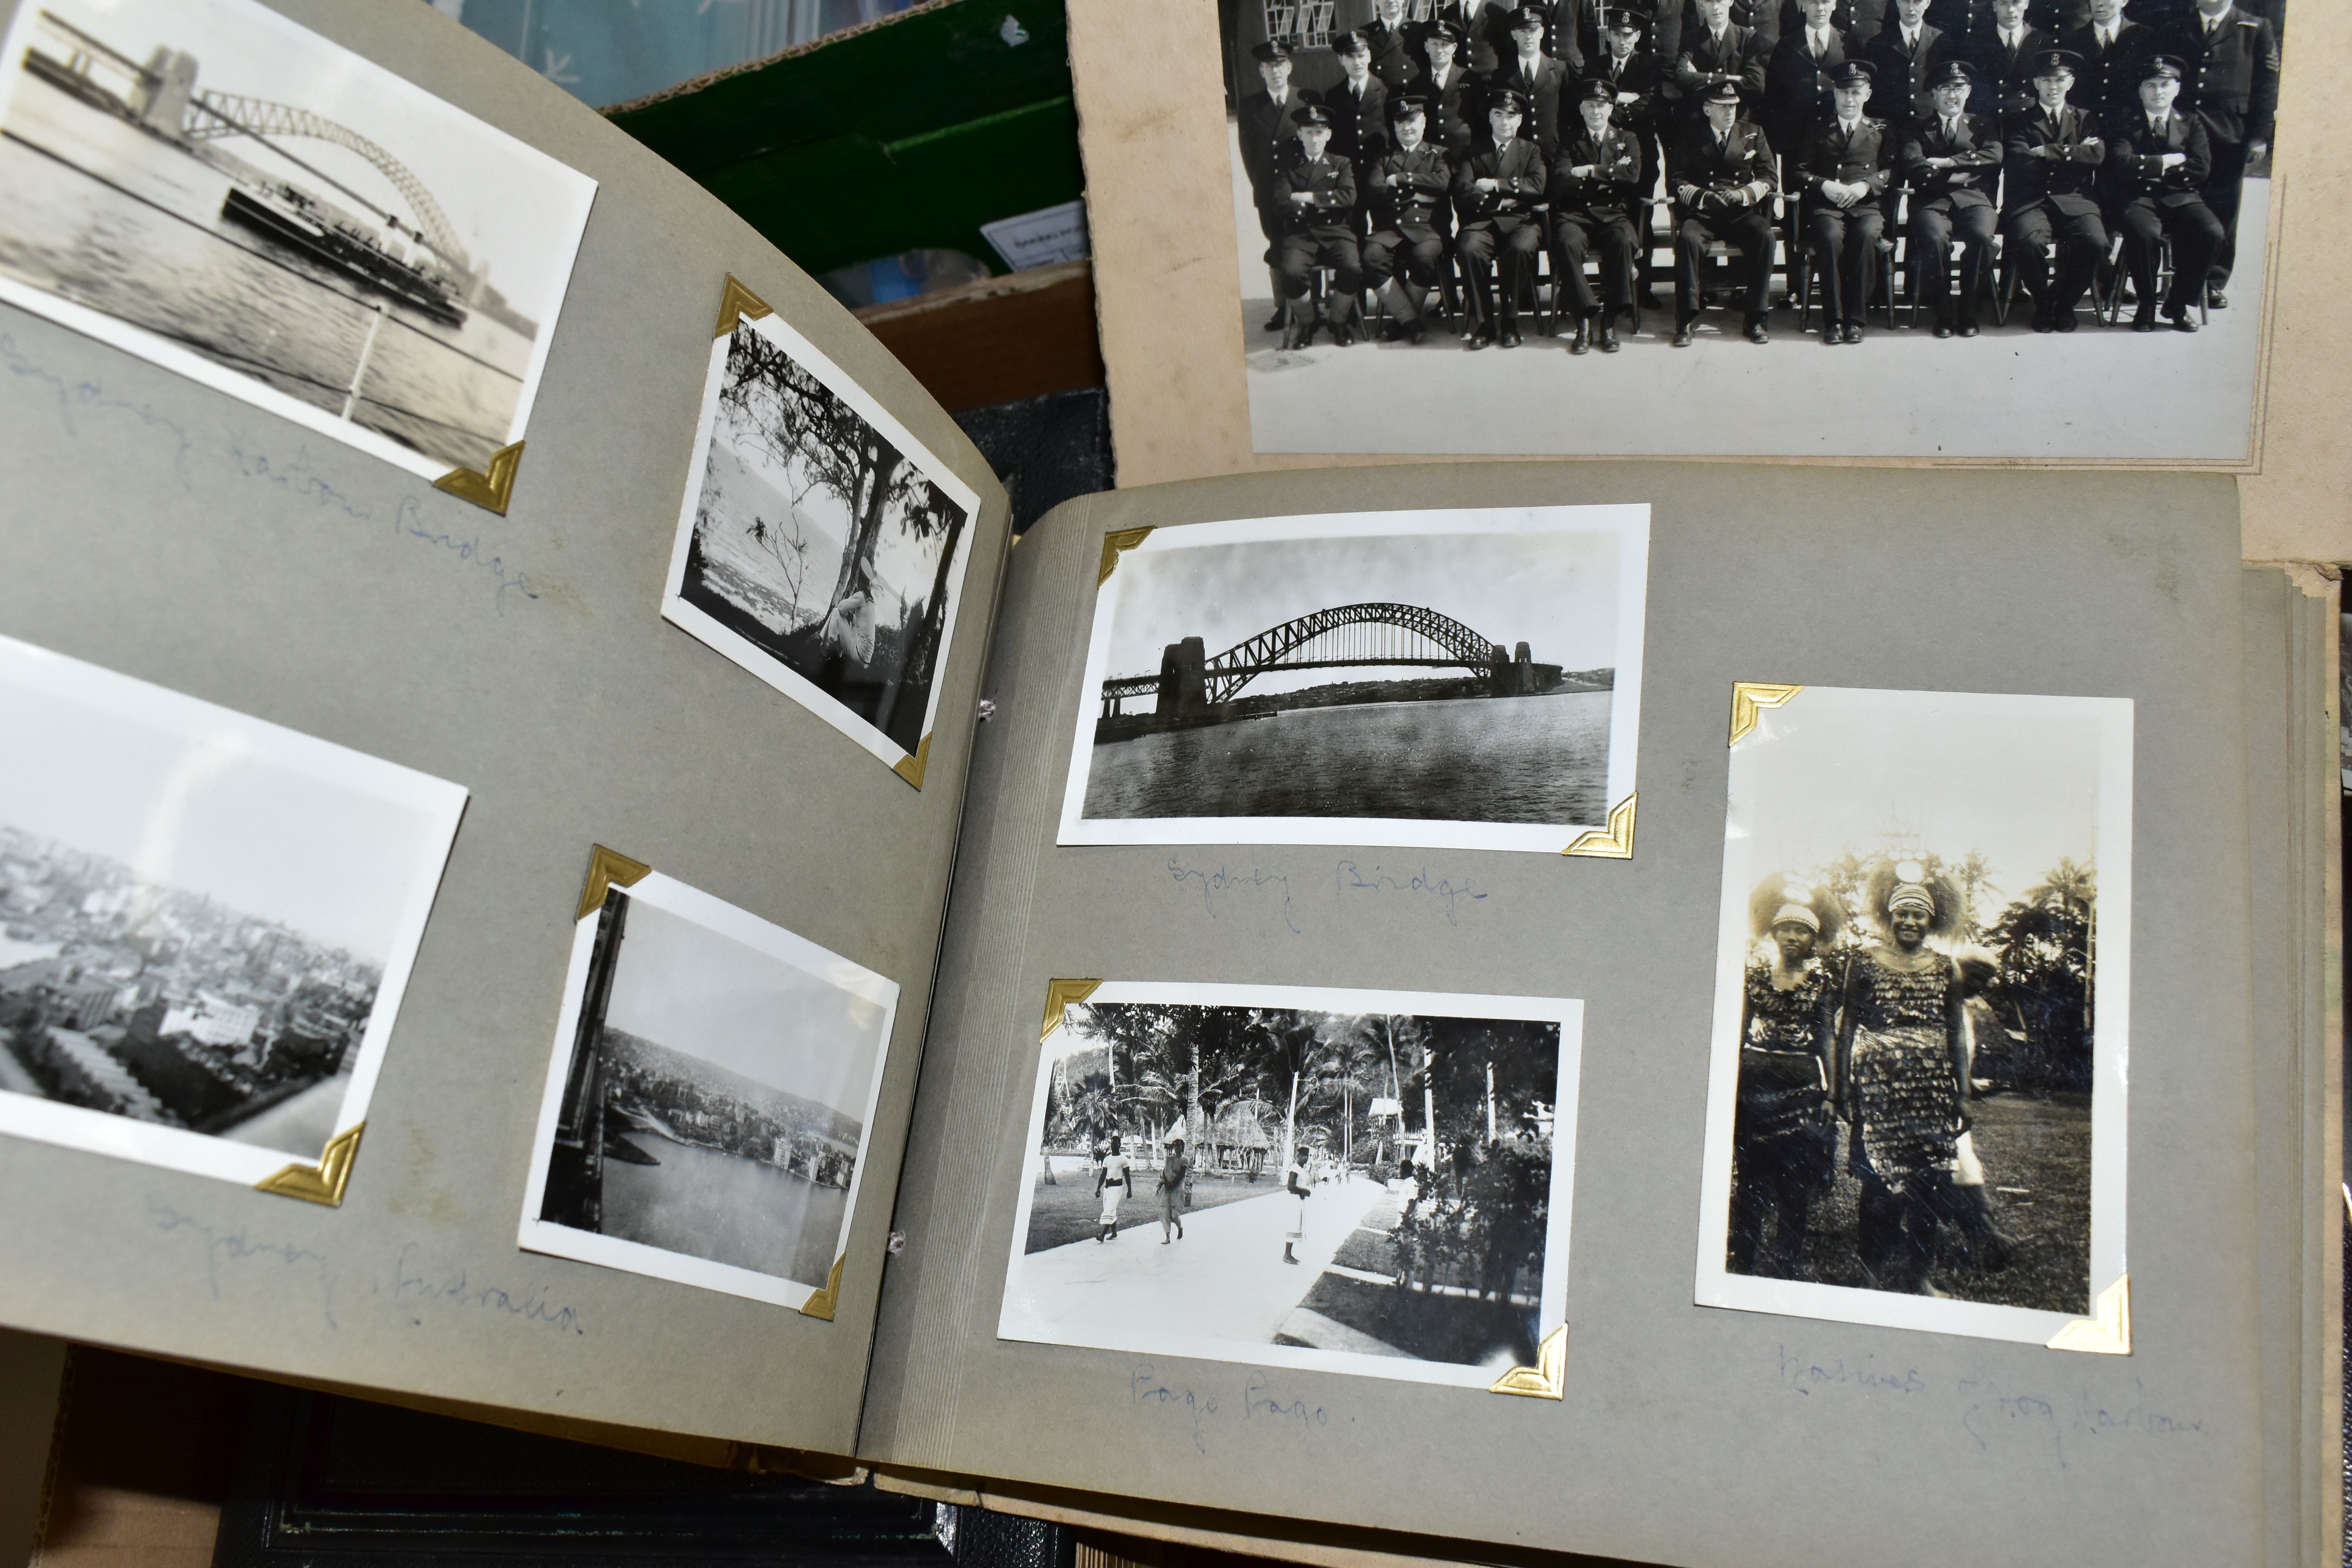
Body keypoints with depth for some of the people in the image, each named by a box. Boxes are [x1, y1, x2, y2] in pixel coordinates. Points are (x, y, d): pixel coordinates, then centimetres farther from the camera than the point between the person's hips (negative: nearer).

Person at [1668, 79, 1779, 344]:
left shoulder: (1753, 134, 14)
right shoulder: (1691, 137, 10)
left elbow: (1769, 178, 8)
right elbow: (1675, 180, 2)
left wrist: (1744, 193, -13)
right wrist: (1702, 196, -16)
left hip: (1742, 213, 1)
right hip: (1701, 213, -1)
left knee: (1764, 236, -30)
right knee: (1687, 238, -34)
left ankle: (1755, 318, -23)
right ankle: (1686, 320, -29)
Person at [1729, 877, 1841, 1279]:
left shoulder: (1822, 979, 3)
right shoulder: (1755, 971, 5)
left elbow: (1827, 1038, 5)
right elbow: (1739, 1030, 7)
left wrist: (1828, 1093, 2)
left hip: (1802, 1084, -1)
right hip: (1755, 1080, 1)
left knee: (1796, 1184, -2)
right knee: (1750, 1175, 3)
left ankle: (1785, 1269, 7)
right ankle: (1745, 1266, 11)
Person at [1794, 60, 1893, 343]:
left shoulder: (1881, 131, 21)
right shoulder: (1819, 131, 21)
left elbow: (1892, 170, 9)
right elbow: (1801, 172, 11)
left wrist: (1866, 185, -10)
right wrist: (1824, 185, -8)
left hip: (1867, 206, 0)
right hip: (1826, 206, 0)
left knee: (1866, 236, -35)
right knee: (1831, 237, -35)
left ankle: (1855, 318, -29)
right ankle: (1833, 319, -28)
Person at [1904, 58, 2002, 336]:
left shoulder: (1984, 124, 22)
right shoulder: (1918, 128, 19)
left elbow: (1994, 156, 1)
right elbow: (1915, 169, 0)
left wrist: (1948, 162, -6)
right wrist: (1962, 174, -5)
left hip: (1974, 199, 1)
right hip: (1932, 202, -1)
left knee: (1982, 236, -33)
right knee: (1936, 239, -35)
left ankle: (1968, 310, -17)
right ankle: (1943, 312, -19)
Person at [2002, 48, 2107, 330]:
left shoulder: (2085, 120, 20)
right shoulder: (2021, 122, 15)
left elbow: (2097, 154, -1)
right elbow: (2019, 162, -5)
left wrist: (2048, 152, -5)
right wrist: (2072, 153, -2)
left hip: (2075, 200, 2)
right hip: (2031, 201, -1)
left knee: (2095, 242, -29)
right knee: (2028, 243, -35)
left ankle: (2065, 304, -3)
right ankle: (2043, 304, -6)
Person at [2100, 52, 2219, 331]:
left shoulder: (2191, 124, 18)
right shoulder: (2123, 124, 12)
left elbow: (2201, 170, 2)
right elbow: (2122, 166, -7)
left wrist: (2149, 167, -1)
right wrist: (2168, 161, -4)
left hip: (2181, 199, 3)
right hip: (2137, 200, -2)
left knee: (2211, 233, -27)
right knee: (2145, 232, -37)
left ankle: (2177, 304, -8)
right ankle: (2146, 306, -15)